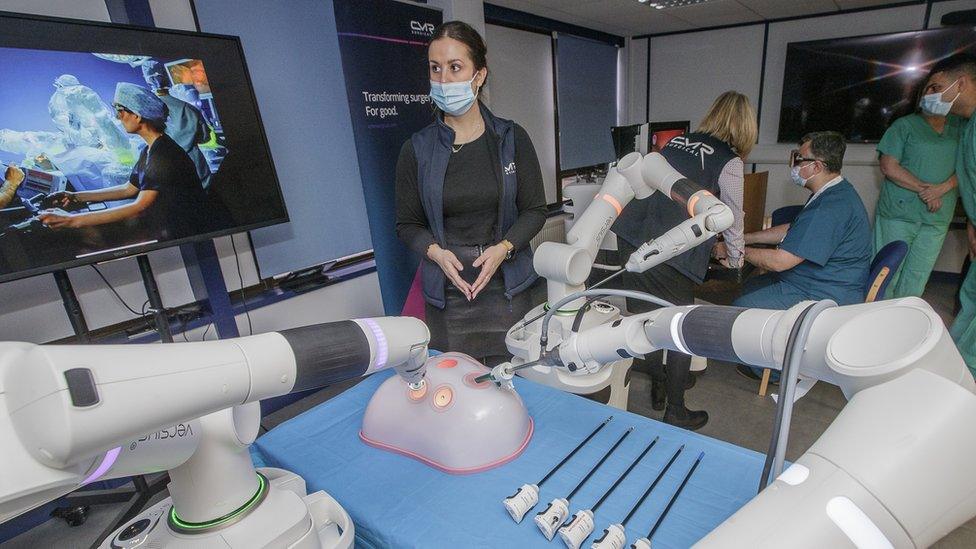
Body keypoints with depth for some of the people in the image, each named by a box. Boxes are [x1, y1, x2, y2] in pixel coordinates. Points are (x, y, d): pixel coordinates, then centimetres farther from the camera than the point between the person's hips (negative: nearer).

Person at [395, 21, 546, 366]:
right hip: (446, 291, 0)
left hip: (507, 286, 0)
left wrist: (503, 248, -14)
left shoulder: (511, 138, 0)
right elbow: (407, 224, 6)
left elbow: (535, 210, 3)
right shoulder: (417, 149, -1)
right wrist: (436, 252, -14)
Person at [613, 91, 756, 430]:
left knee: (646, 314, 19)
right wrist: (734, 258, 31)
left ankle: (658, 386, 40)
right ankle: (675, 412, 25)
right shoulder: (729, 162, 1)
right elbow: (733, 221, 9)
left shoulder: (677, 142, 18)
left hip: (630, 233, 6)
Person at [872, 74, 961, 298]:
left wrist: (943, 188, -11)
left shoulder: (960, 128, 12)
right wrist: (924, 189, -13)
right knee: (888, 273, -2)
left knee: (915, 283, 7)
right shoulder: (905, 125, 1)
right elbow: (888, 166, -7)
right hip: (899, 213, -3)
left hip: (937, 218, 4)